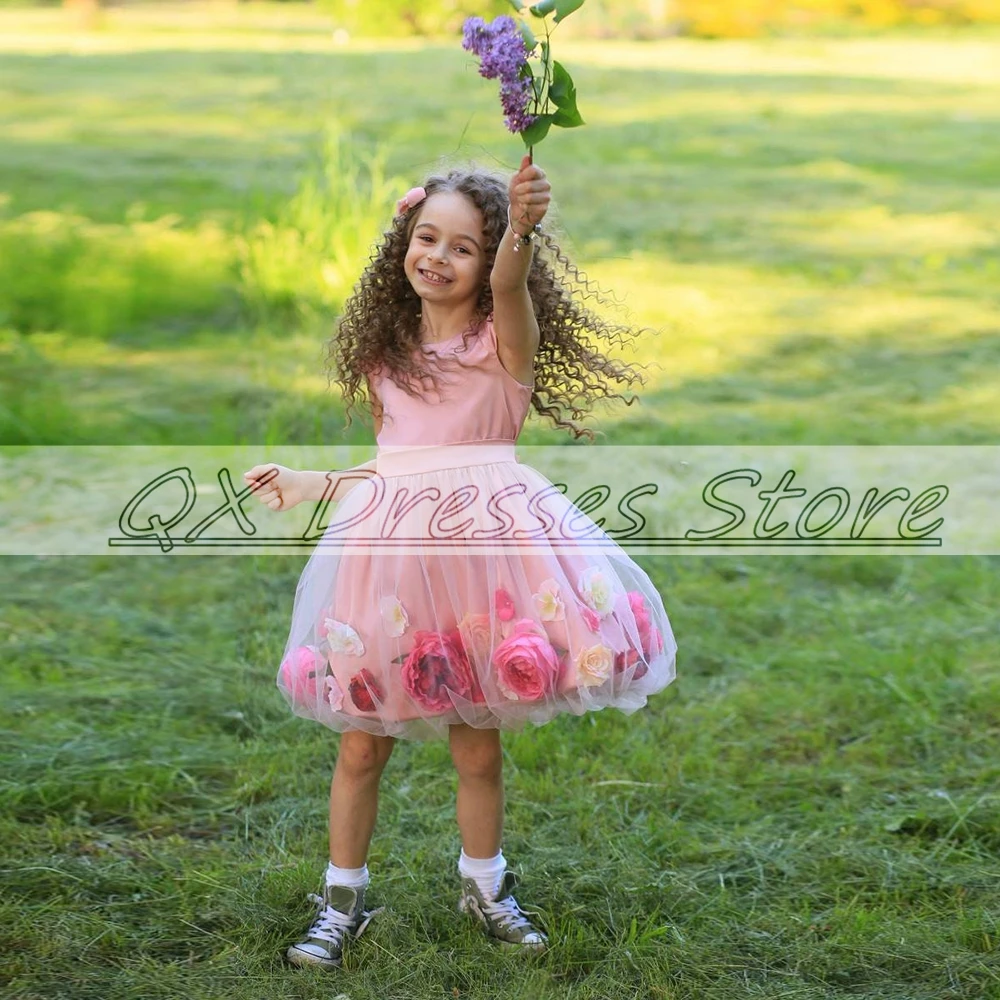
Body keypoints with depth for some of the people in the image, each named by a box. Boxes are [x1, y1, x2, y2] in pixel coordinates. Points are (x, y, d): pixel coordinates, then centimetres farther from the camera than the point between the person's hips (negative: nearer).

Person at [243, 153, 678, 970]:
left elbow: (508, 283, -29)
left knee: (477, 747, 7)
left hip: (482, 543, -3)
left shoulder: (506, 334, -3)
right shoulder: (382, 351, 10)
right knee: (362, 745, 6)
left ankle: (484, 886, 31)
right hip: (391, 546, 3)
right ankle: (343, 898, 23)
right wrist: (310, 486, 23)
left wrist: (520, 225, -48)